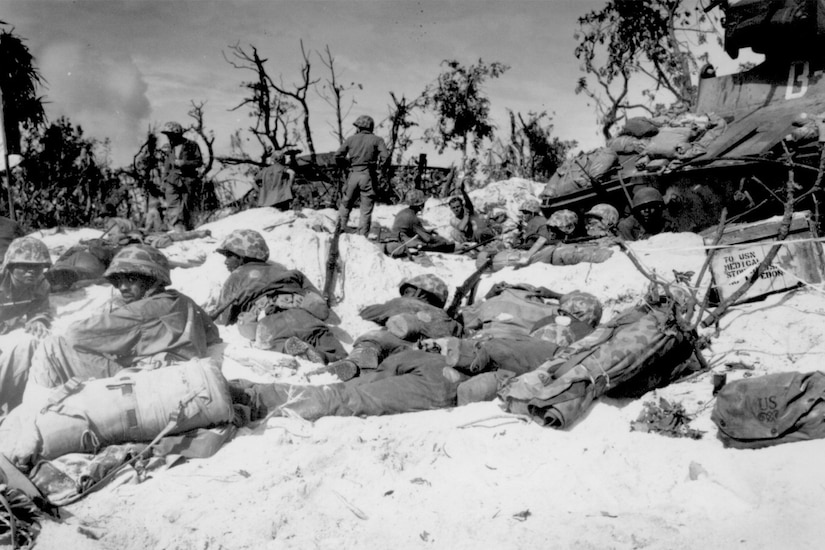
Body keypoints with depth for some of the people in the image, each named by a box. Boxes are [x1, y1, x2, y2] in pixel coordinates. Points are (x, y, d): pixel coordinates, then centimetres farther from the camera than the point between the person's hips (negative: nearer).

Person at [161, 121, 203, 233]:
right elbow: (166, 166, 19)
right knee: (172, 206, -10)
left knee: (186, 208, 0)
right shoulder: (169, 148, 14)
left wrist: (184, 163, -12)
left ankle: (187, 230, 11)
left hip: (187, 180, -3)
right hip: (172, 181, 3)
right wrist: (164, 182, 16)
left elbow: (199, 161, 0)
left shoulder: (191, 145, 2)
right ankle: (176, 230, -15)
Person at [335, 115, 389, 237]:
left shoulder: (351, 139, 5)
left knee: (345, 204, 19)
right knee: (366, 210, 3)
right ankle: (362, 236, 1)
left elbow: (338, 156, 2)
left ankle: (340, 230, 16)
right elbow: (385, 156, -12)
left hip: (353, 175, 2)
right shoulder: (377, 140, 0)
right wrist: (378, 165, 5)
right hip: (368, 176, -2)